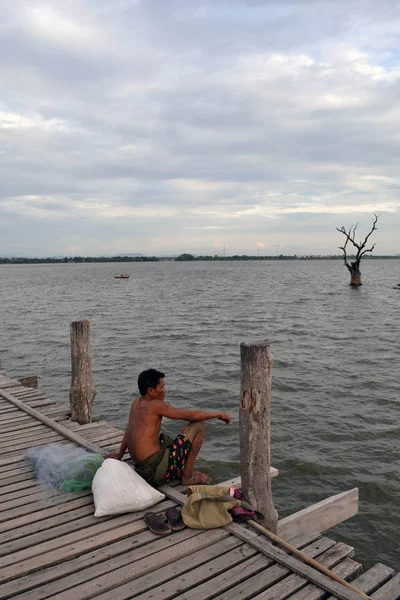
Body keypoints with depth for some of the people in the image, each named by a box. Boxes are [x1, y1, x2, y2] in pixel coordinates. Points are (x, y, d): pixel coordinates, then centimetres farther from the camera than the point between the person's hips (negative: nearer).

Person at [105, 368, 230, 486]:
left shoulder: (136, 403, 10)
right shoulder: (155, 405, -13)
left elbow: (129, 432, 26)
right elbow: (193, 415, -10)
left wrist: (119, 454, 38)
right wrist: (217, 414, 4)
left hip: (141, 470, 9)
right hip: (157, 471, -9)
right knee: (198, 426, -3)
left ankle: (179, 473, 16)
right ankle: (187, 477, 2)